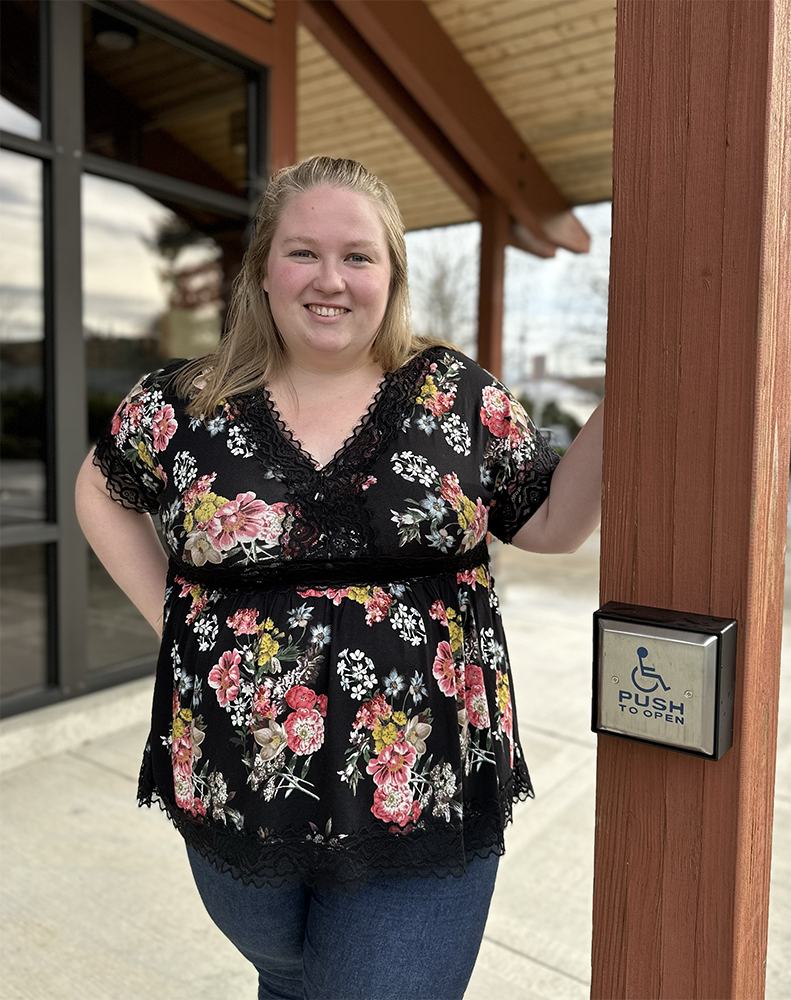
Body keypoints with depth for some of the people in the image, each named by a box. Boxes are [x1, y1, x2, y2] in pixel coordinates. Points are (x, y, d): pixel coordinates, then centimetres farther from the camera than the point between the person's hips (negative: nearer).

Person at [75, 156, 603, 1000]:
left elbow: (551, 524, 2)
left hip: (425, 806, -1)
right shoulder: (184, 405, -4)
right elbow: (102, 490, 13)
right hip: (233, 807, 2)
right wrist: (165, 611, 1)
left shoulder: (460, 395, -4)